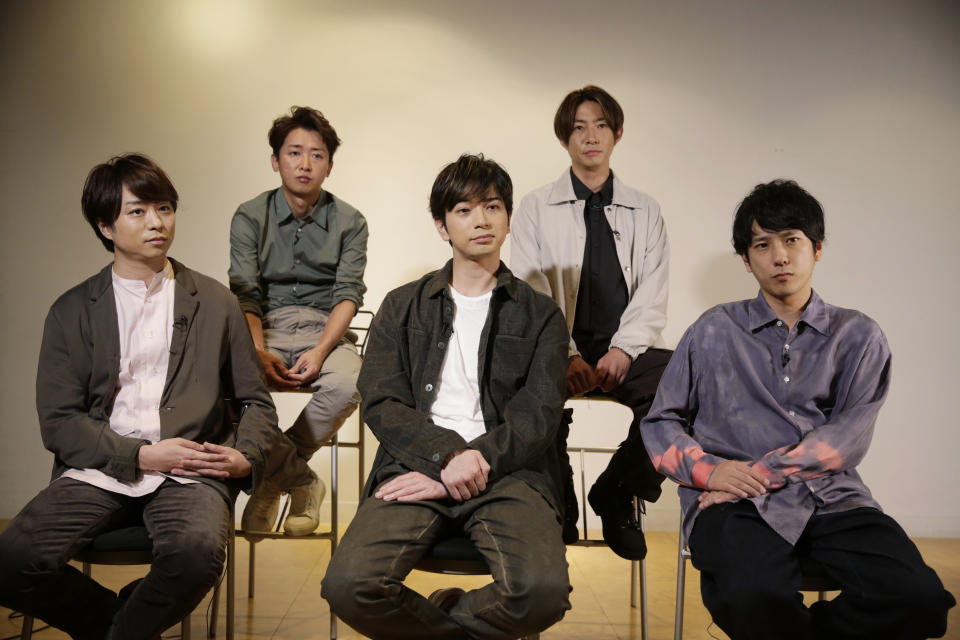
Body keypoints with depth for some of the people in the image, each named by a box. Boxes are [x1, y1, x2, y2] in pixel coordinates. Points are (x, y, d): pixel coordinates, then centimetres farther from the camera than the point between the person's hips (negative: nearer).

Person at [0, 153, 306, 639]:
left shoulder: (214, 303, 13)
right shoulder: (73, 311, 11)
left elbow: (255, 401, 15)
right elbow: (58, 422, 4)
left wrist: (246, 455, -6)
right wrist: (139, 456, -10)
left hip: (190, 472, -1)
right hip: (100, 470, 1)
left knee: (198, 552, -33)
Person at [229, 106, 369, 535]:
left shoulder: (349, 222, 5)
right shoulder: (250, 217, 5)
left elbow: (349, 294, -3)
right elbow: (245, 294, -3)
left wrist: (320, 351, -21)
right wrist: (257, 352, -21)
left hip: (325, 328, 0)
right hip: (266, 326, 0)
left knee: (346, 385, -34)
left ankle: (272, 480, -12)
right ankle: (300, 481, -12)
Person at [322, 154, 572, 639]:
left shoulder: (540, 315, 16)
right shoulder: (403, 307, 19)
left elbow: (539, 414, 3)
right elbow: (380, 402, 6)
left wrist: (474, 462, -12)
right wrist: (447, 455, -12)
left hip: (507, 473, 0)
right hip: (415, 465, 1)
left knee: (544, 589, -30)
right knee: (349, 585, -27)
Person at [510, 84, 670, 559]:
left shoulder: (644, 211, 17)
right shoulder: (536, 207, 12)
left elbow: (652, 297, 8)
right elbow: (530, 292, 1)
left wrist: (622, 350, -11)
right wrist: (566, 356, -14)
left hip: (623, 350, 2)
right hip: (559, 349, -1)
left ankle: (617, 491, -9)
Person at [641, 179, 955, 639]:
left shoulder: (858, 336, 15)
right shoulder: (715, 330, 15)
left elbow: (849, 437, 2)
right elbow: (661, 422, 12)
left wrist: (762, 471, -12)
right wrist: (709, 469, -7)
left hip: (831, 498, 2)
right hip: (739, 504, -2)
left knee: (919, 598, -25)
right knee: (756, 597, -35)